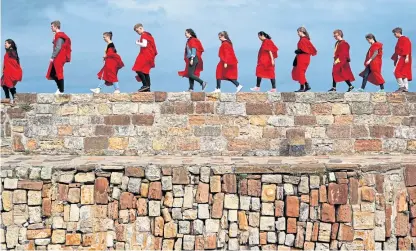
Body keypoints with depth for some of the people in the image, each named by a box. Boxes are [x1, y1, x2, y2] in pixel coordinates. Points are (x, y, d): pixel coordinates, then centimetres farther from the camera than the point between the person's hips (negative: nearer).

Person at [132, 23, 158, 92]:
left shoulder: (144, 35, -10)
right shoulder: (148, 34, 19)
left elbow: (144, 45, -21)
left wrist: (137, 43, -8)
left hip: (145, 55, -10)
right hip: (149, 55, 10)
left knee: (138, 70, -13)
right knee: (145, 71, 10)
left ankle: (145, 85, -19)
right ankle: (148, 88, 7)